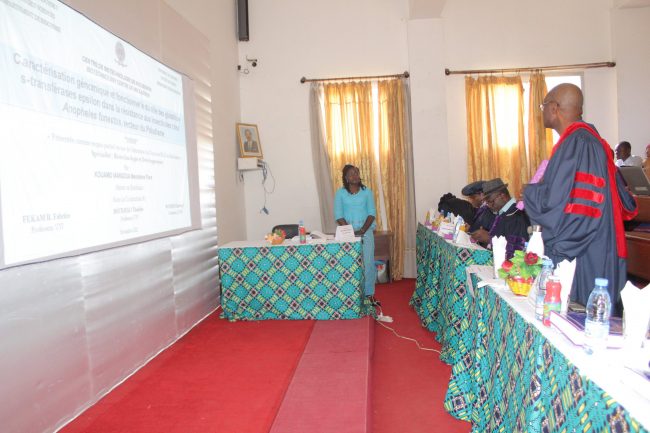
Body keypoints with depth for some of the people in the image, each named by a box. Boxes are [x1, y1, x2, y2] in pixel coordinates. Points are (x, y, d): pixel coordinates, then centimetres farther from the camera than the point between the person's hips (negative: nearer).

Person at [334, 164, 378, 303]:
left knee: (368, 263, -1)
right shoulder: (340, 193, 1)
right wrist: (351, 232, -15)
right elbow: (338, 216, -5)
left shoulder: (367, 191, 4)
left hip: (366, 232, 1)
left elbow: (372, 213, -2)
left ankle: (369, 294, 10)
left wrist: (362, 230, -14)